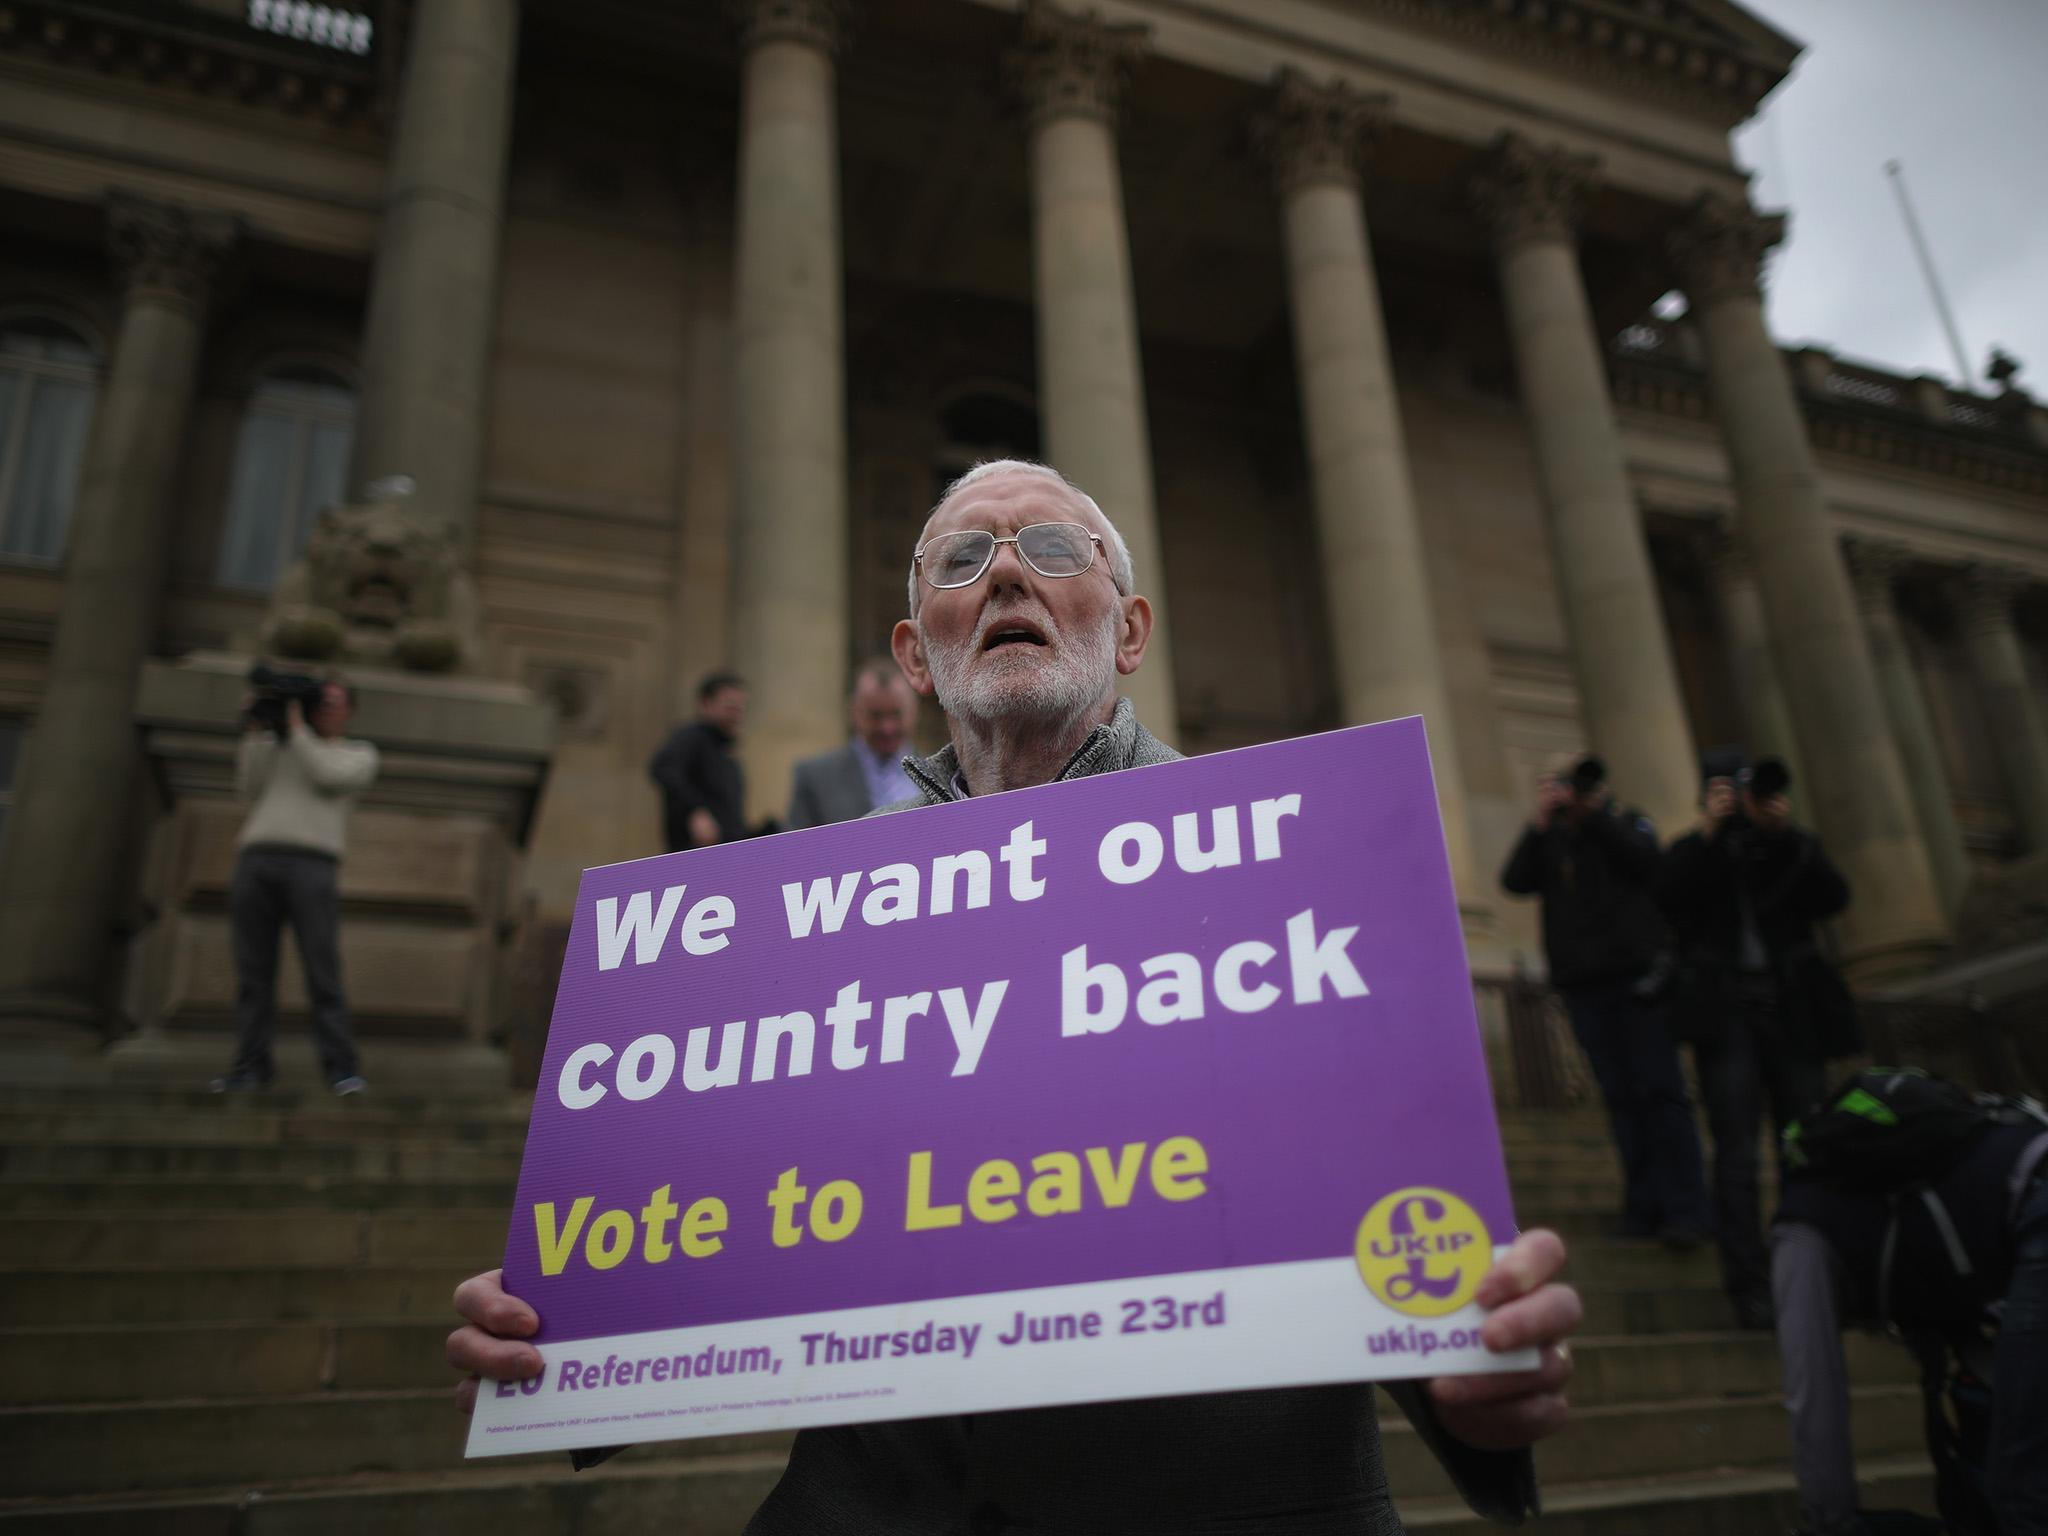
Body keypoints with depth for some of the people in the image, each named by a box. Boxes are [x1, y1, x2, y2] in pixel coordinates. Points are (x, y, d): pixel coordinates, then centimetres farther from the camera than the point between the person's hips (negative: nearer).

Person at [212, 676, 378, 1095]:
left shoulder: (360, 754, 18)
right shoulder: (278, 744, 28)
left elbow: (328, 777, -3)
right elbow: (251, 788, 13)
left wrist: (297, 728, 4)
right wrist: (255, 732, 9)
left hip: (313, 864, -3)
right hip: (256, 858, 4)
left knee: (323, 971, -10)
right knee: (253, 971, 2)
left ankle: (341, 1068, -8)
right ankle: (252, 1064, 8)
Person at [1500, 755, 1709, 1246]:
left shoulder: (1629, 825, 12)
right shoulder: (1548, 841, 16)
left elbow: (1643, 860, -10)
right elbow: (1515, 881, -2)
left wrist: (1593, 811, -12)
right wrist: (1539, 821, -10)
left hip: (1636, 977, -2)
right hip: (1583, 985, 2)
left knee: (1661, 1090, -7)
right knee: (1620, 1097, 1)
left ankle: (1684, 1210, -7)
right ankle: (1644, 1207, 3)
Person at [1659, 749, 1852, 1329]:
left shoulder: (1796, 847, 15)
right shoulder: (1692, 853, 11)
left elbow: (1833, 899, -3)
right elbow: (1670, 899, -9)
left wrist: (1786, 834, -11)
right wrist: (1708, 832, -12)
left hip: (1791, 1013, 2)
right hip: (1725, 1015, -2)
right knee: (1737, 1153, -7)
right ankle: (1749, 1285, -6)